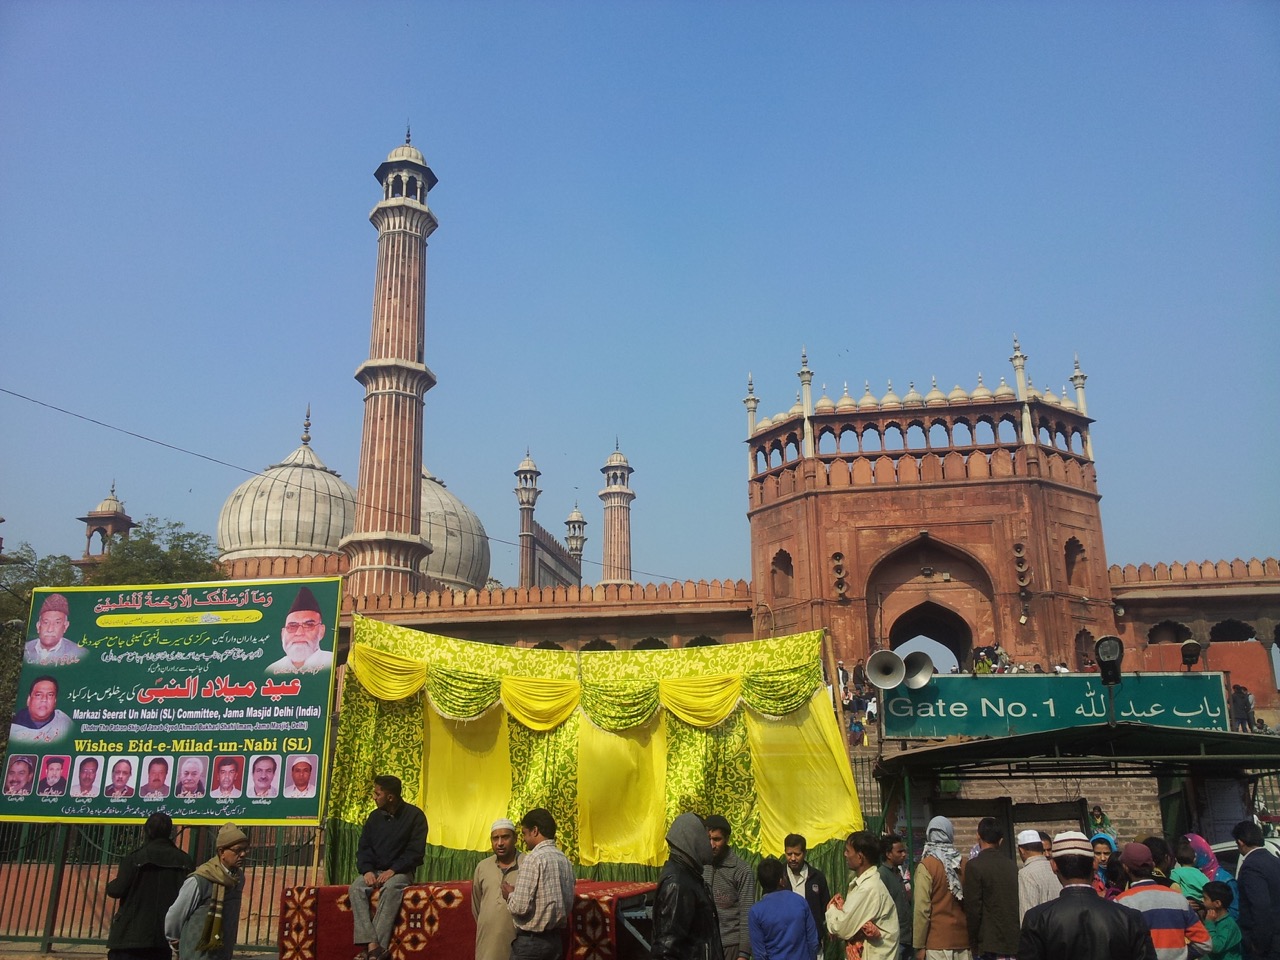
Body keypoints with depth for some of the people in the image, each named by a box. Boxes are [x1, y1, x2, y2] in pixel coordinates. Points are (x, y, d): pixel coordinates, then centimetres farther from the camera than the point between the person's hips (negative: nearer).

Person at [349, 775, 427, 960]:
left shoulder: (415, 815, -7)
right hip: (374, 871, 4)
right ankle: (371, 944, -38)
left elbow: (415, 852, -11)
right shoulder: (374, 816, 8)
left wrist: (393, 870, -22)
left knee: (391, 888, -37)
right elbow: (363, 847, 8)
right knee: (356, 888, -27)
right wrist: (367, 870, -11)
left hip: (400, 872, -4)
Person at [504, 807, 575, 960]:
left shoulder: (534, 858, -16)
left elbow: (520, 907, -20)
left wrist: (510, 894, 0)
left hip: (531, 940, -7)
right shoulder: (564, 859, 7)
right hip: (556, 939, 7)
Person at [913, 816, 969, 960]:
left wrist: (919, 945, -5)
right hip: (963, 938, 5)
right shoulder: (962, 865, 5)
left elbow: (922, 909, -10)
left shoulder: (926, 866, -8)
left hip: (938, 940, -4)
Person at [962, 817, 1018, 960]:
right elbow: (1016, 904, 11)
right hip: (1014, 942, 6)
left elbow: (973, 907, -12)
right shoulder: (1011, 865, 7)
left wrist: (974, 944, -2)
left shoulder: (975, 865, -11)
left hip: (991, 943, -6)